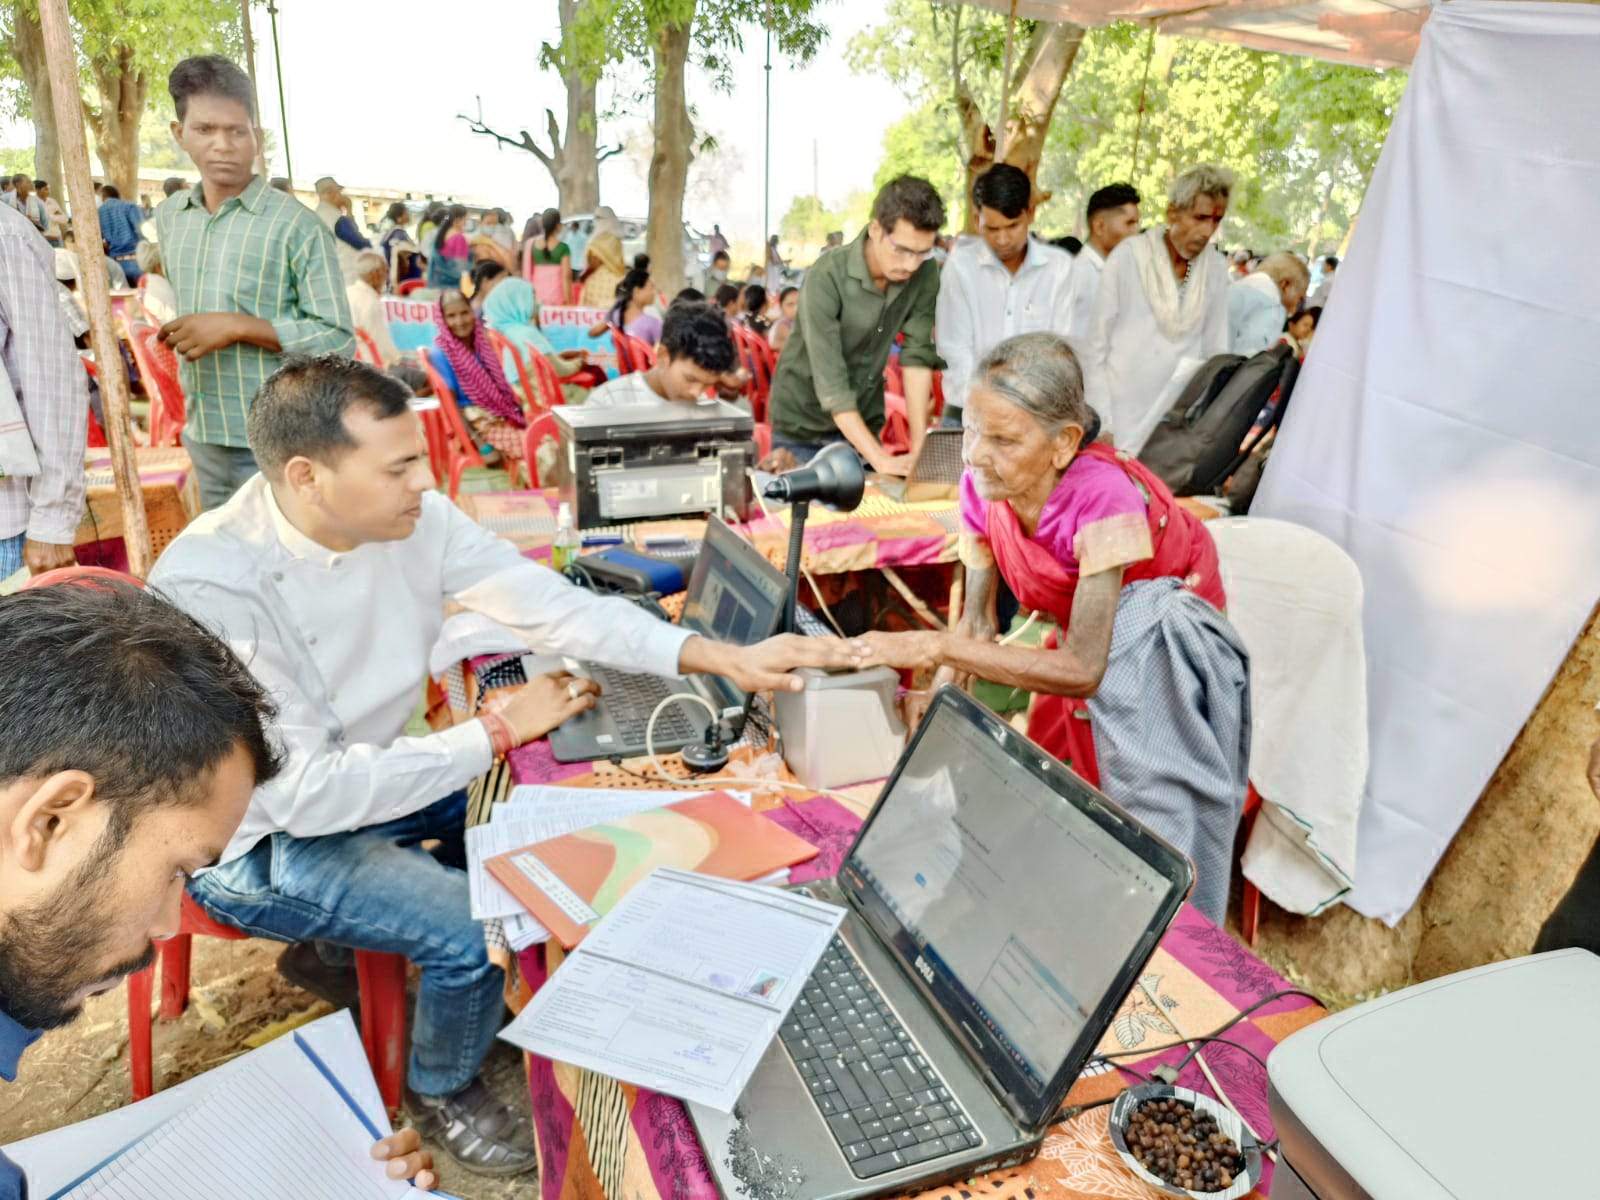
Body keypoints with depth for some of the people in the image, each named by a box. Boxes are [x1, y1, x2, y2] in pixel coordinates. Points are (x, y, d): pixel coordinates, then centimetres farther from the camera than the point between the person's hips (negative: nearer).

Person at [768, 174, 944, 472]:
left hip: (865, 425, 4)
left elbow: (917, 356, -9)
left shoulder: (925, 273, -11)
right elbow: (830, 384, -30)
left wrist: (920, 444, -17)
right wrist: (881, 460, -36)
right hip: (804, 427, -4)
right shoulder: (827, 277, -25)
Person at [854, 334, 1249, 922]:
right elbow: (978, 620, -13)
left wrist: (937, 647, -43)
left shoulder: (1101, 494, -37)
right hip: (1079, 637, 5)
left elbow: (1085, 669, -39)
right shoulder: (983, 484, -20)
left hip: (1164, 643, -5)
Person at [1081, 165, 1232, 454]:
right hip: (1123, 421, -3)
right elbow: (1095, 346, -4)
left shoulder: (1216, 269, 5)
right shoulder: (1129, 256, -6)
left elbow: (1216, 351, 12)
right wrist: (1101, 424, -7)